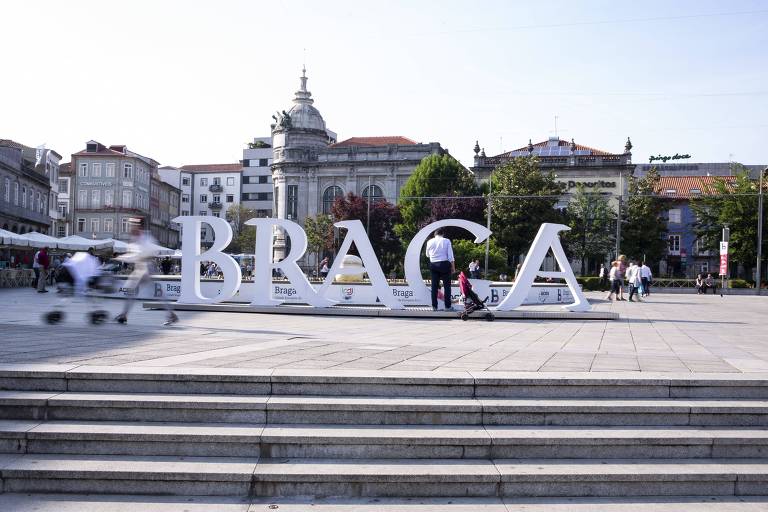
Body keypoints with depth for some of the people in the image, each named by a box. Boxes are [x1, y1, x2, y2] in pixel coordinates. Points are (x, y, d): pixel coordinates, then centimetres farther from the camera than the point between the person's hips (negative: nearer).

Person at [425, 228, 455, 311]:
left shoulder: (430, 241, 4)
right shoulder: (446, 241, -4)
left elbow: (427, 255, 15)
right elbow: (450, 255, -6)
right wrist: (453, 266, 0)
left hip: (433, 265, 3)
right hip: (444, 264, -3)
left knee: (434, 286, 7)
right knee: (447, 285, 3)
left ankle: (434, 306, 8)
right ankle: (448, 306, 2)